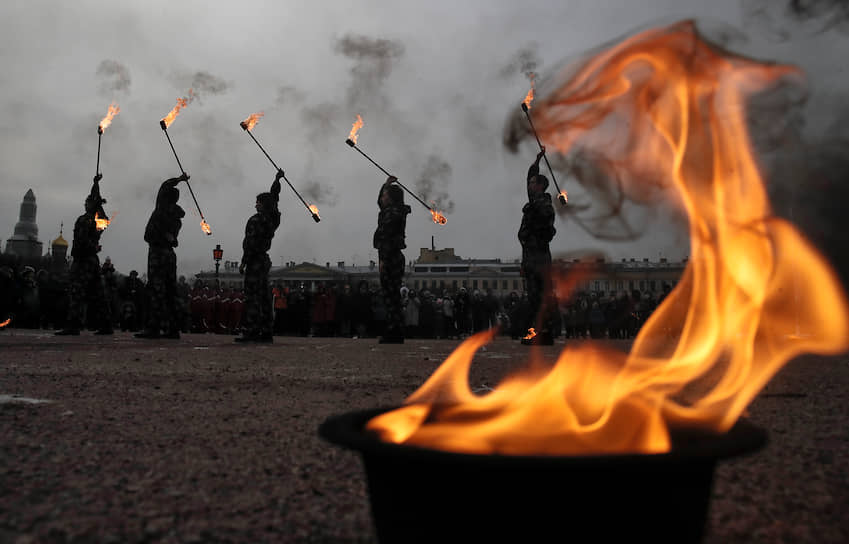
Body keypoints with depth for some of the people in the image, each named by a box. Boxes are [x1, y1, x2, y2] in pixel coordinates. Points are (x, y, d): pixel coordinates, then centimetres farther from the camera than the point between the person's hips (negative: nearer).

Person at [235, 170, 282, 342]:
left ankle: (251, 332, -12)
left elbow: (251, 243, -18)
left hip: (255, 261, -9)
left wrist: (244, 262, -14)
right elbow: (273, 197, 27)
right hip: (265, 260, 9)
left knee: (252, 297, -10)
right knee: (264, 297, 10)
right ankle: (266, 333, 12)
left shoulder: (256, 220, -13)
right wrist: (277, 180, 38)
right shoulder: (272, 218, 10)